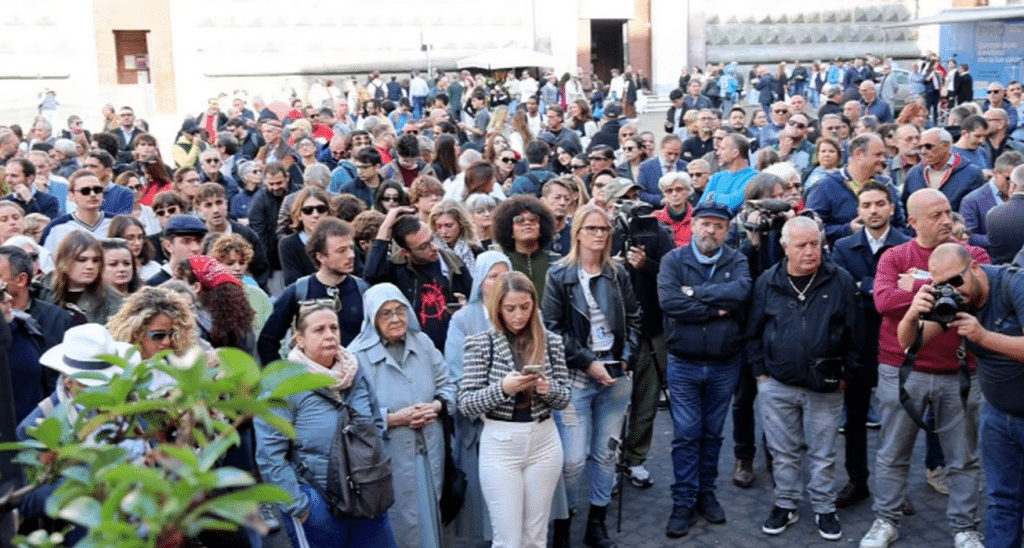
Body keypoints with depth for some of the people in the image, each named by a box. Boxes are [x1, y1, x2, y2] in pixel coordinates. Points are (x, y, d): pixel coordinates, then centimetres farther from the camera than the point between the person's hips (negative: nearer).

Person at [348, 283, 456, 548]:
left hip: (429, 452, 5)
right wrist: (395, 418, -20)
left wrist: (435, 407, -10)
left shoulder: (423, 343, 6)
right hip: (388, 458, -4)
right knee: (398, 525, 6)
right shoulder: (358, 354, -10)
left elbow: (447, 385, 10)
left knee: (428, 517, 15)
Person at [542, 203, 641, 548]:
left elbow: (633, 319, 13)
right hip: (576, 376, -4)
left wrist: (626, 358, -1)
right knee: (573, 458, -6)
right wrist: (587, 363, -11)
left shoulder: (618, 274, 7)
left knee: (606, 454, 10)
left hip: (616, 374, 4)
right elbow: (552, 328, -7)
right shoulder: (559, 275, -4)